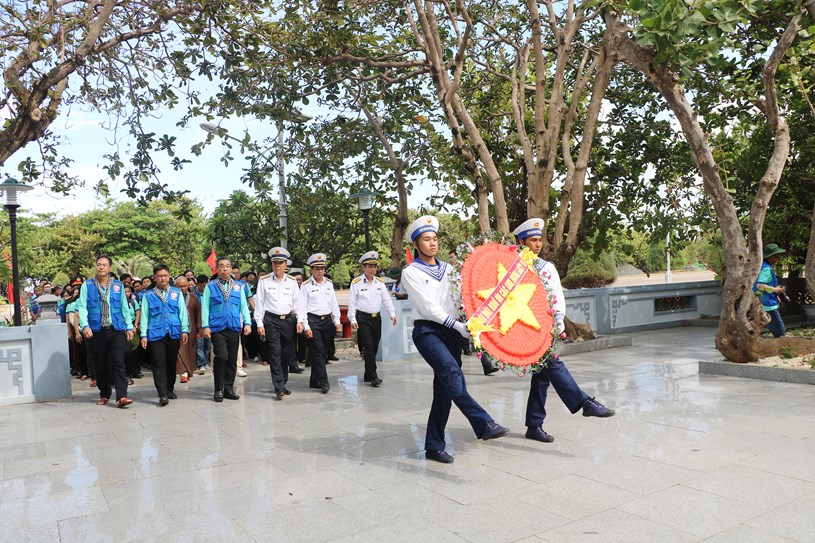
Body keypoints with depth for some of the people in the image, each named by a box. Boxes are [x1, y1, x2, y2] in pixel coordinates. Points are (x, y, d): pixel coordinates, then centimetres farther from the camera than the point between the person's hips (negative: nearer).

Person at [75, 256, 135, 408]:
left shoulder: (118, 285, 9)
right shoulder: (87, 285, 5)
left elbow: (124, 308, 11)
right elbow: (82, 307, -3)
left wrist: (129, 326, 8)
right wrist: (85, 325, -17)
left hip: (117, 330, 0)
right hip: (96, 331, 0)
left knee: (119, 363, -9)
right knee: (100, 365, 9)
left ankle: (121, 397, -13)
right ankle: (104, 395, 23)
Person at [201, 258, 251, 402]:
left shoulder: (238, 287, 11)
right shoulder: (210, 286, 4)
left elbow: (244, 306, 11)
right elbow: (205, 307, 2)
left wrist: (247, 323, 0)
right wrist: (205, 326, -6)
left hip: (234, 327, 3)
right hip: (217, 328, -3)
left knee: (232, 359, 7)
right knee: (221, 356, -15)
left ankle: (228, 389, 18)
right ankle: (218, 389, -1)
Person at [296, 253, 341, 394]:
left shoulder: (329, 284, 10)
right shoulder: (306, 285, -5)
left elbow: (334, 303, 14)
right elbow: (302, 307, -7)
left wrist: (337, 321, 10)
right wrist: (306, 327, -12)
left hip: (327, 320, 5)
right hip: (313, 321, -5)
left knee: (322, 351, 10)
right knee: (318, 351, -10)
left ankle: (315, 381, 23)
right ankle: (323, 382, -8)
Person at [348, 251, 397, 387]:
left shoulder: (380, 282, 12)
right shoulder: (356, 283, -2)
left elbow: (386, 299, 9)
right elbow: (352, 302, -3)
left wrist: (392, 313, -5)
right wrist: (352, 319, -10)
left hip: (377, 317, 5)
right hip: (363, 318, -5)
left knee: (374, 347, 9)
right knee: (368, 347, -10)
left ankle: (368, 375, 21)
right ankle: (373, 377, -8)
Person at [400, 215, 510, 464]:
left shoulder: (448, 268, 16)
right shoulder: (411, 272, 0)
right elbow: (428, 307, -10)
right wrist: (457, 326, -17)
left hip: (451, 331, 5)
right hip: (427, 331, -5)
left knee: (444, 387, 4)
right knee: (452, 374, -28)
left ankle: (434, 446, 11)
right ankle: (484, 424, -33)